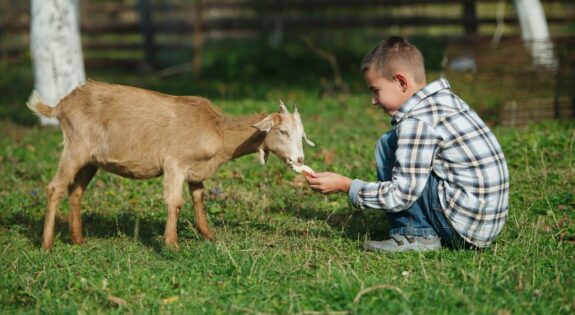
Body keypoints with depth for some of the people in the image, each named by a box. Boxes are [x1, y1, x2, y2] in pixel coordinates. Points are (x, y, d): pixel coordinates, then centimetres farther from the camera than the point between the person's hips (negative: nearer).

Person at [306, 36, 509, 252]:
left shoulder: (417, 120, -16)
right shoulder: (446, 100, 12)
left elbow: (401, 195, -16)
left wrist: (345, 186, -8)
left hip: (464, 223, -9)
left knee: (388, 145, -3)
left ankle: (416, 234, -3)